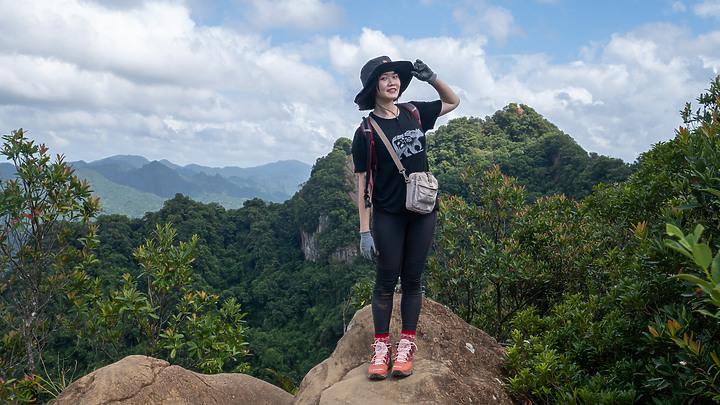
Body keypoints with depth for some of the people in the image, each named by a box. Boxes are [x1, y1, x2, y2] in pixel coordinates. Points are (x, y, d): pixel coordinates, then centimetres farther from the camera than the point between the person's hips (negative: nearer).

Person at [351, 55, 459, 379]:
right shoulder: (367, 132, -6)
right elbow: (363, 182, -7)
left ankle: (406, 345, 19)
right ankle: (381, 347, 14)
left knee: (412, 279, 8)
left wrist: (431, 78, 4)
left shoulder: (414, 114, 6)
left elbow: (453, 101, 22)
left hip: (423, 211, 3)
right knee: (386, 280, 1)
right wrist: (364, 230, -12)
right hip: (388, 215, -3)